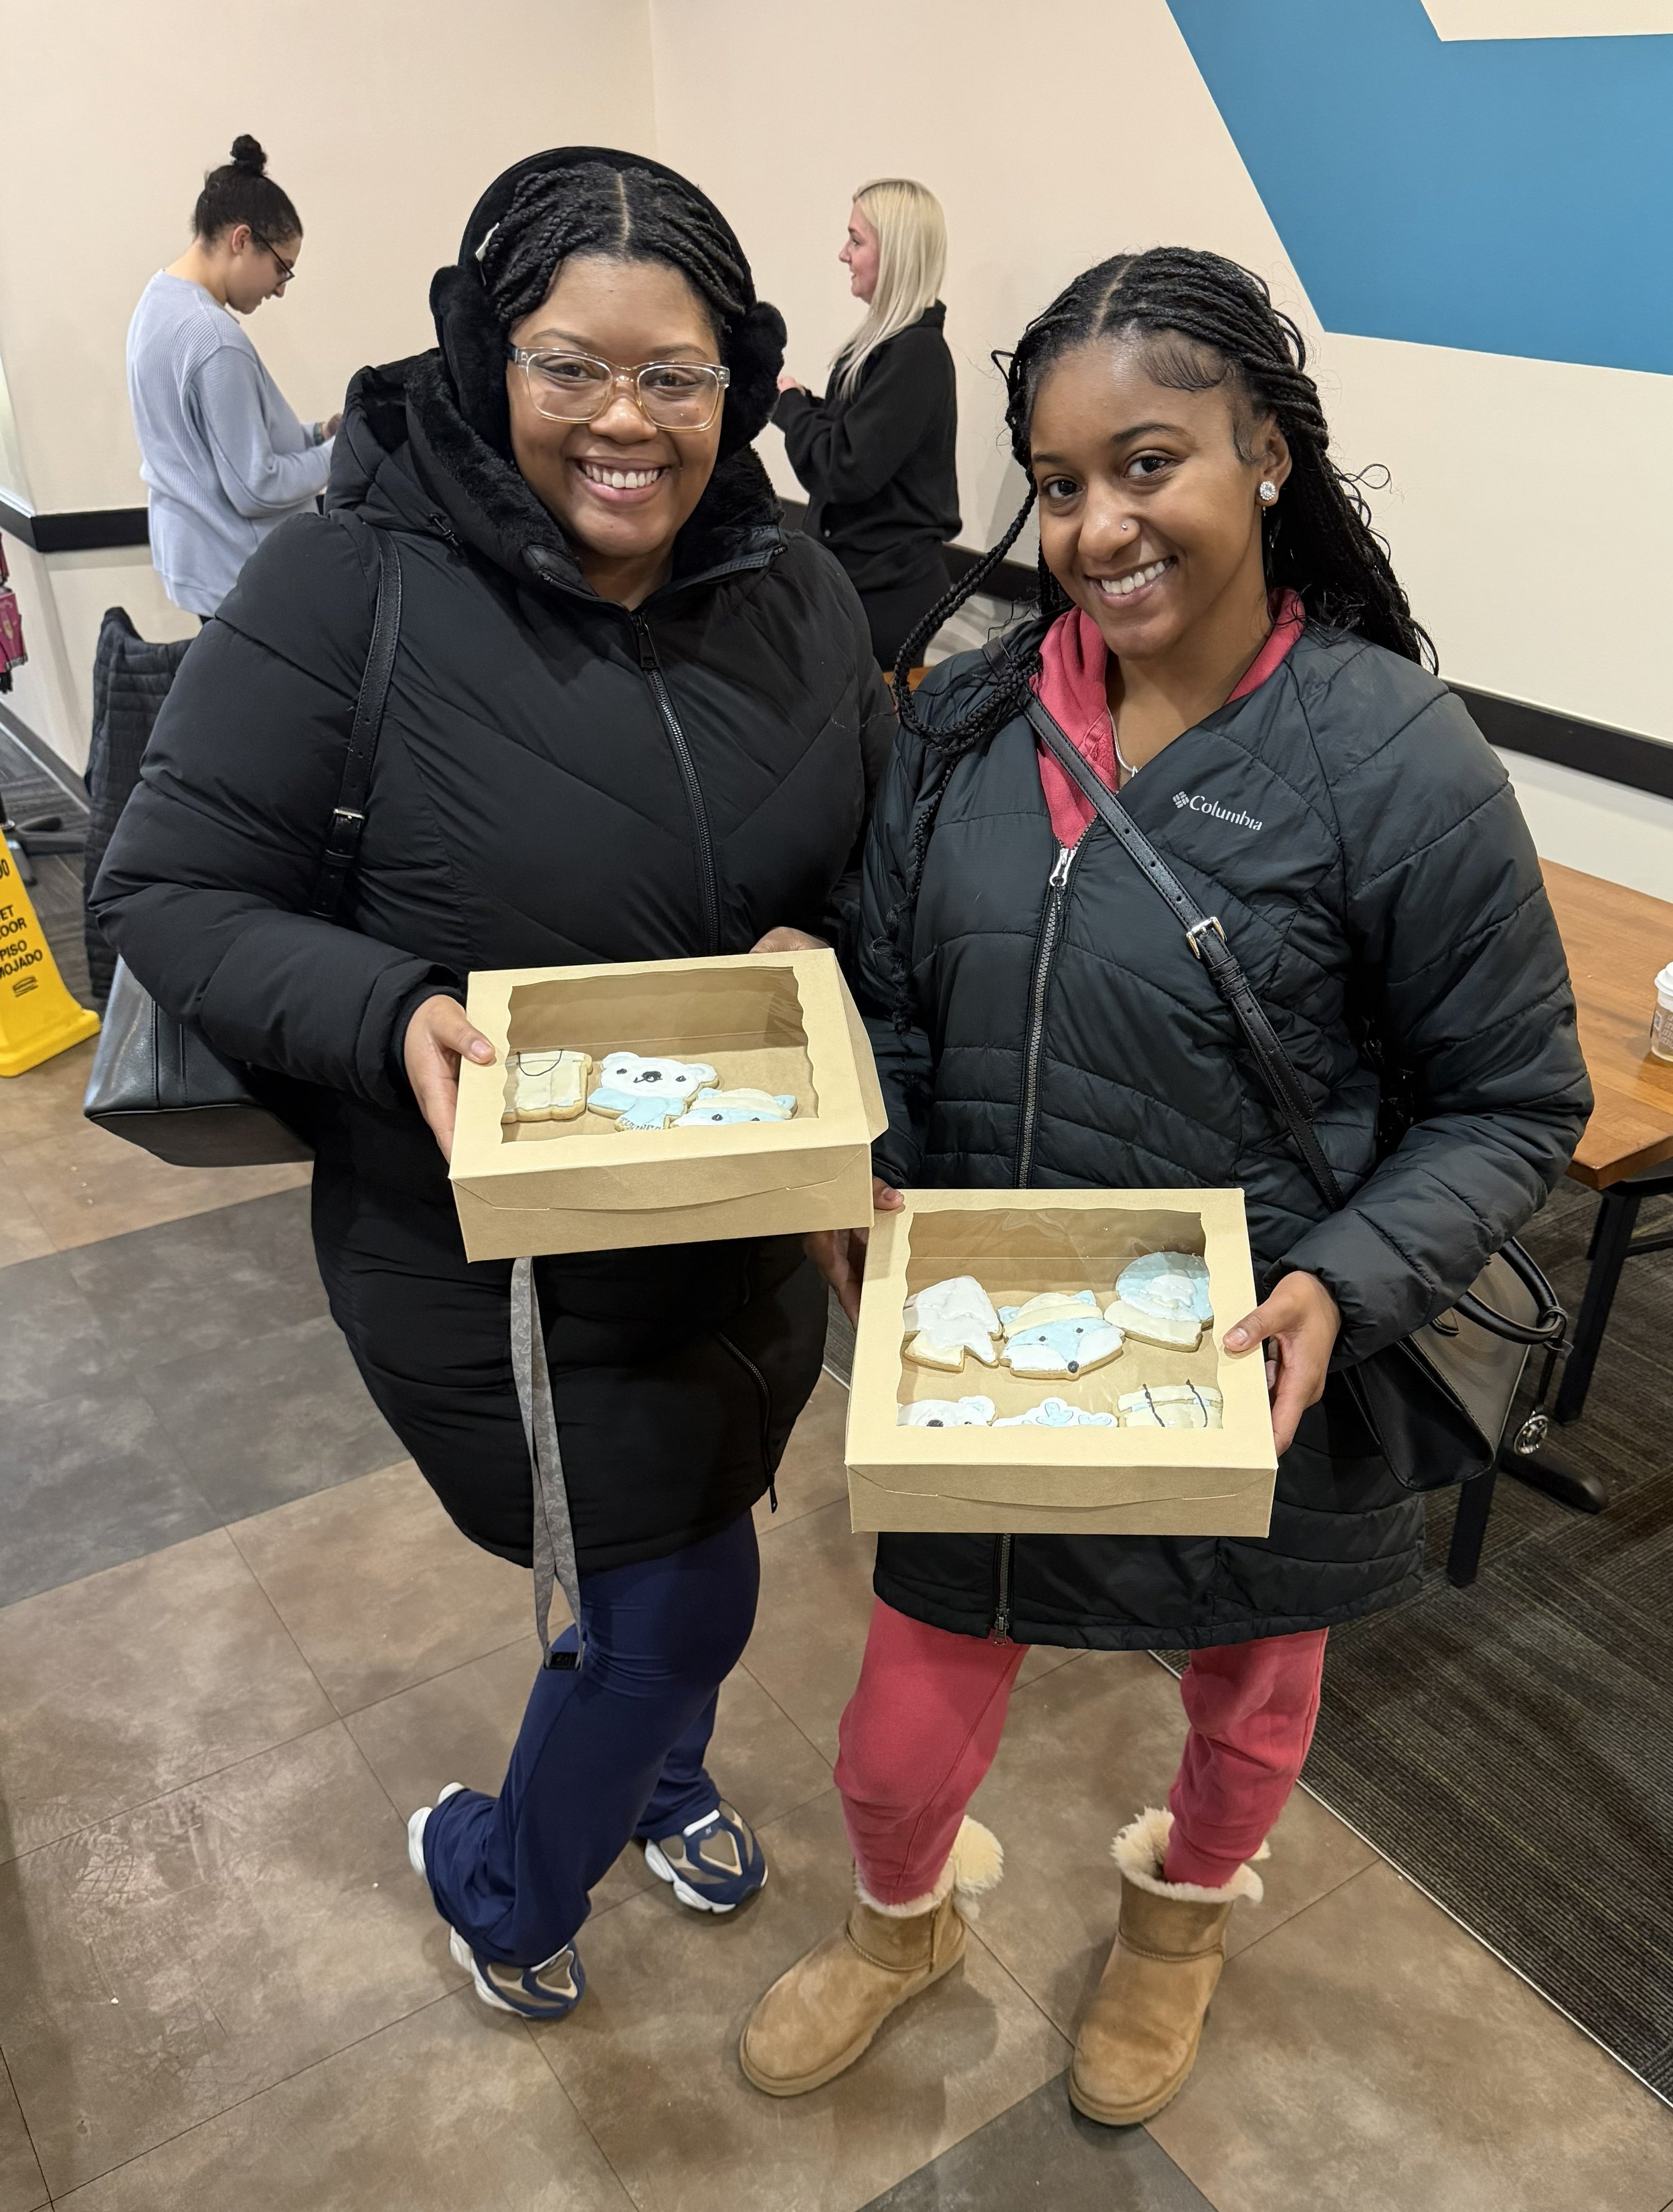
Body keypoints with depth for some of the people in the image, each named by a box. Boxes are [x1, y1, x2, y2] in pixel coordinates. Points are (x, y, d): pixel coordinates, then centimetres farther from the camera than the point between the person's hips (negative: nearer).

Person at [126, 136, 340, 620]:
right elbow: (256, 488, -21)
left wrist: (315, 433, 8)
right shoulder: (214, 338, -23)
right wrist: (340, 450, -9)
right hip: (238, 576, -10)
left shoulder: (158, 300, 7)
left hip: (196, 557, 10)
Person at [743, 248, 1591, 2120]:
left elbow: (1514, 1105, -10)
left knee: (1245, 1706, 26)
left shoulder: (1392, 758, -18)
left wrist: (1348, 1284, -25)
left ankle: (1181, 1914, 64)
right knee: (901, 1750, 16)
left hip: (1250, 1394, -2)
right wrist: (862, 1171, -13)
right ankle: (906, 1920, 55)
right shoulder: (965, 718, -5)